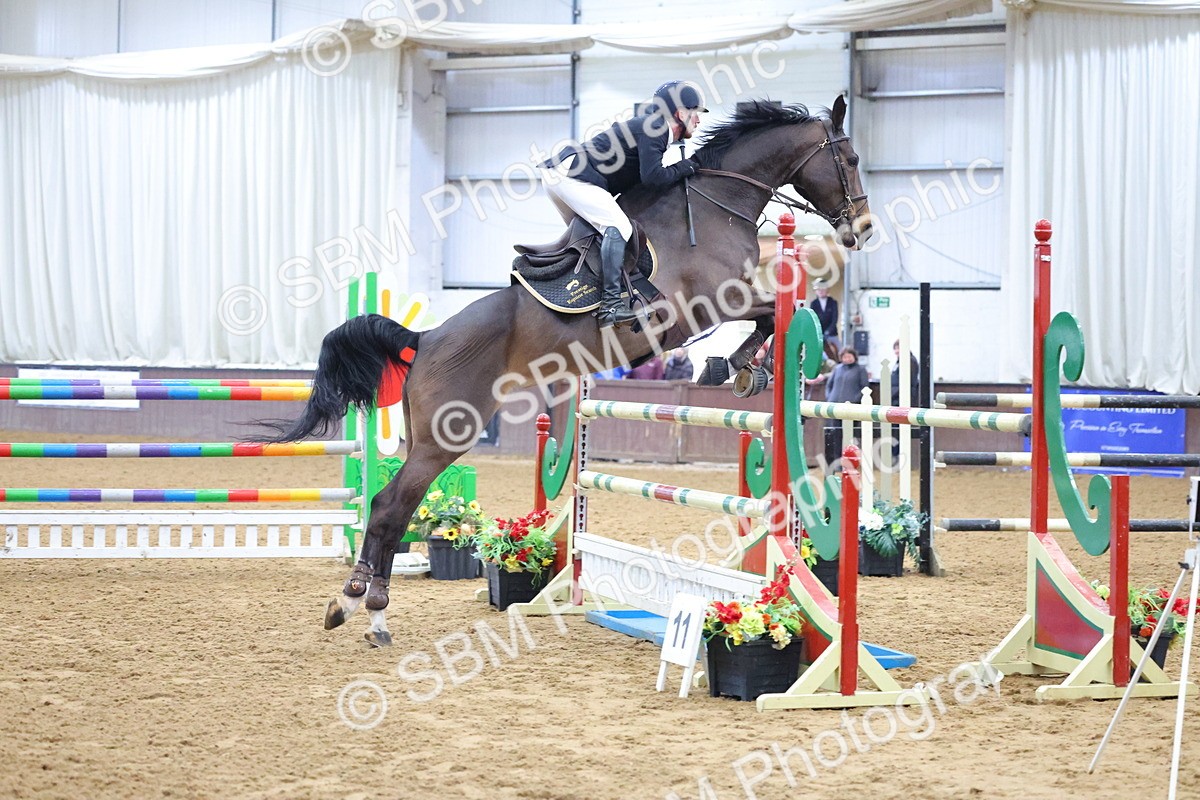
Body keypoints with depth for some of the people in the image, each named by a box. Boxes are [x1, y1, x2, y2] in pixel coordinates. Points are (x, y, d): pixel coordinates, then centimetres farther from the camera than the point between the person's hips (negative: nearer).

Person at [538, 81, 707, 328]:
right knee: (617, 227, -20)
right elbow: (652, 176, -19)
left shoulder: (652, 128, 21)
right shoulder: (654, 128, -9)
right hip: (570, 174, -11)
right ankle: (611, 303, -29)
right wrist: (682, 169, -4)